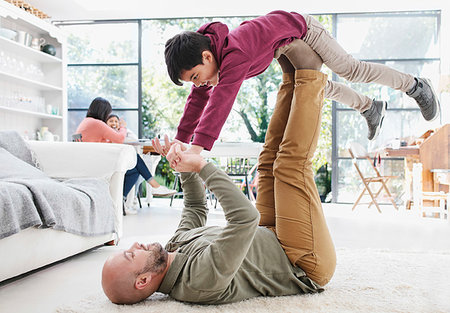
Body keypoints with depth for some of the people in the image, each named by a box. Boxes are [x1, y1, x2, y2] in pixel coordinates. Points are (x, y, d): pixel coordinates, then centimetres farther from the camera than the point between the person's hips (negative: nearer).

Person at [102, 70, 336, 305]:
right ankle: (309, 80, -2)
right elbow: (245, 216, -46)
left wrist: (186, 168, 0)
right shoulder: (201, 278, -35)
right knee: (290, 162, -19)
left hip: (272, 238, 7)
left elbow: (196, 207, 13)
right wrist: (202, 166, -36)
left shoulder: (176, 245, -5)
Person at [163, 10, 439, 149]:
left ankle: (415, 86, 20)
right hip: (282, 50, 8)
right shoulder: (208, 60, -16)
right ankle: (370, 108, 34)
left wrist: (198, 146, -62)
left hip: (297, 27, -8)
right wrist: (180, 140, -10)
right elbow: (197, 100, -8)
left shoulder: (233, 56, -43)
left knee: (351, 70, -3)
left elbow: (222, 99, -55)